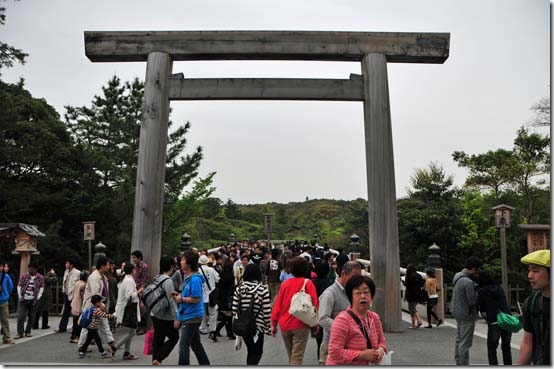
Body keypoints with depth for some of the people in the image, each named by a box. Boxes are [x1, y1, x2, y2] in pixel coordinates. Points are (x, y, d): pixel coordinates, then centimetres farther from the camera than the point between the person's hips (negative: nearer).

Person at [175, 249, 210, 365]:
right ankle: (205, 364, 30)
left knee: (183, 346, -2)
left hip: (192, 316, -10)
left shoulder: (195, 279, -20)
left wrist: (181, 299, -14)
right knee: (196, 344, 19)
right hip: (188, 316, 10)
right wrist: (180, 295, 5)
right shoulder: (188, 277, 10)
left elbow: (196, 298, -23)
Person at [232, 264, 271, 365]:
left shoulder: (239, 289, -2)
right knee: (257, 353, 6)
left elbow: (234, 309, -1)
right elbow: (267, 311, -11)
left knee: (250, 351, 21)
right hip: (258, 326, -4)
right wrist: (269, 326, 0)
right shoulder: (263, 289, -12)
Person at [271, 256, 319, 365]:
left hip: (284, 324, 4)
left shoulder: (285, 283, 5)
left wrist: (274, 324, 9)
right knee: (297, 358, -3)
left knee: (291, 356, 20)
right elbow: (314, 304, -9)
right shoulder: (308, 283, -4)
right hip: (300, 324, -4)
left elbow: (277, 305, 4)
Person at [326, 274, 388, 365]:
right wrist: (362, 355, -27)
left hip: (367, 364, 7)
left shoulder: (375, 318, 0)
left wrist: (380, 350, -9)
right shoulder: (342, 320, -22)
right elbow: (335, 352, -26)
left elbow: (381, 341, 13)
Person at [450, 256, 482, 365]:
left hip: (458, 312, 10)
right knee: (465, 343, -3)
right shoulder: (468, 282, -24)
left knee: (459, 340, 18)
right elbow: (472, 301, -21)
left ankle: (458, 363, 28)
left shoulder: (459, 276, 5)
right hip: (466, 315, -10)